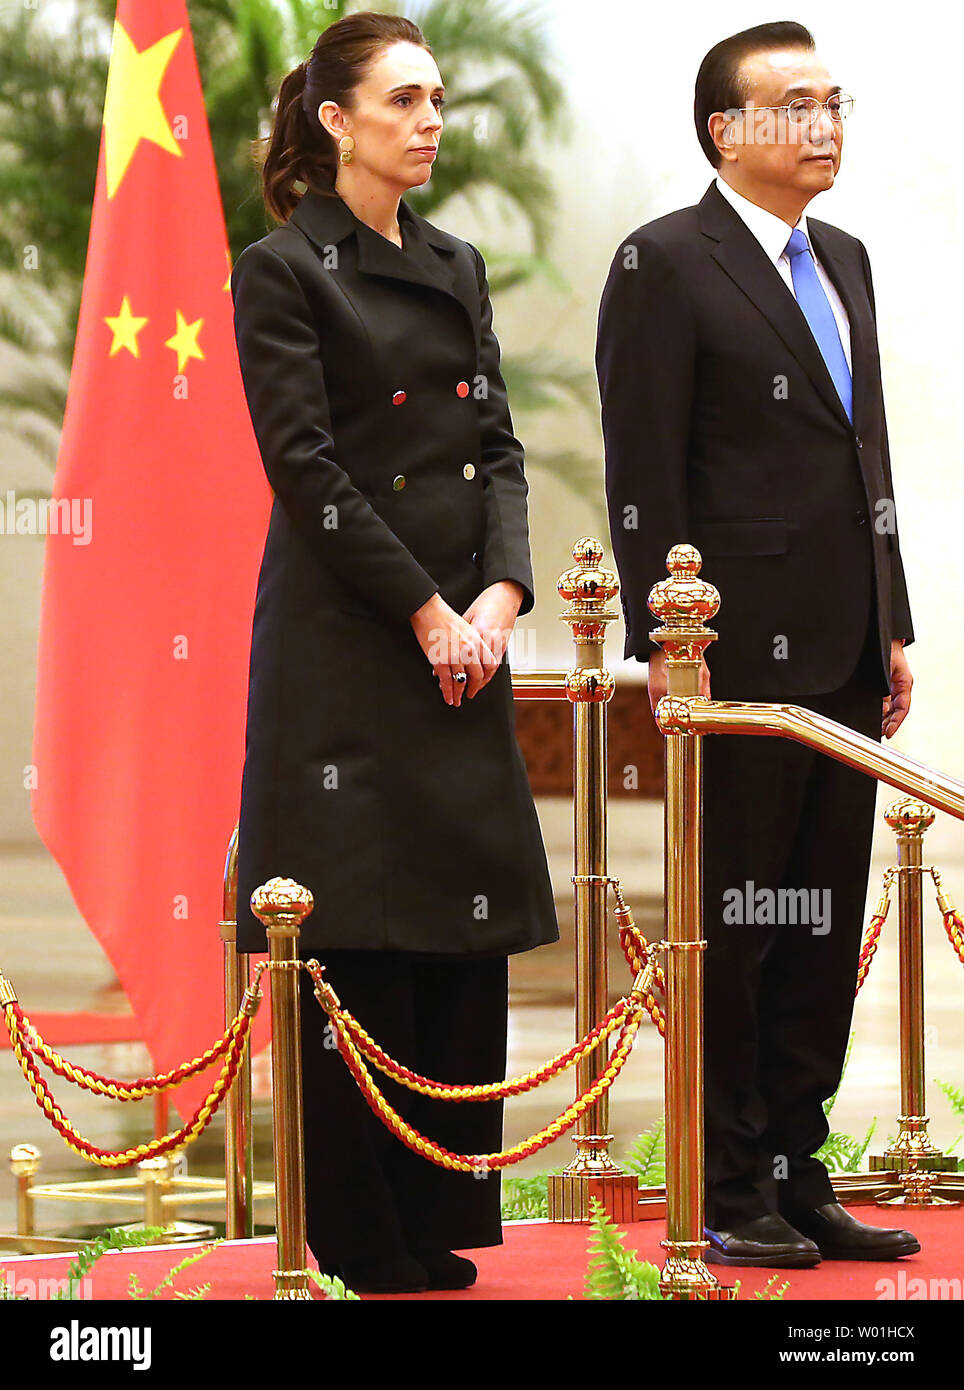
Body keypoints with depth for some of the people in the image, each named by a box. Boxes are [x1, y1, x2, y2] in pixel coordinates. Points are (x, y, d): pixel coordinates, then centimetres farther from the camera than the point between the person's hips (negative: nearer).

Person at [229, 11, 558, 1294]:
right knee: (358, 933, -6)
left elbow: (498, 446, 10)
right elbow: (306, 467, -12)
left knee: (466, 922, 6)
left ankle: (439, 1218, 14)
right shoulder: (283, 271, -6)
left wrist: (501, 593, -6)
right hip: (344, 636, -7)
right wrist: (425, 611, -14)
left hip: (461, 628, 7)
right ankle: (361, 1235, 1)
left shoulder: (457, 269, 15)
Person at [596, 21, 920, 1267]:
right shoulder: (667, 264, -7)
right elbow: (642, 472, -11)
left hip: (843, 651, 7)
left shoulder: (844, 263, 17)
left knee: (824, 929, 9)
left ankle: (797, 1175, 16)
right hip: (739, 646, -7)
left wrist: (892, 626, 15)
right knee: (731, 924, -1)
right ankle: (728, 1192, 5)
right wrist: (665, 644, -16)